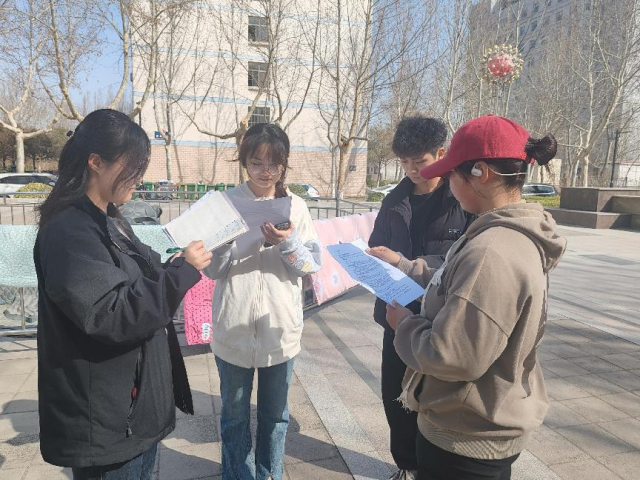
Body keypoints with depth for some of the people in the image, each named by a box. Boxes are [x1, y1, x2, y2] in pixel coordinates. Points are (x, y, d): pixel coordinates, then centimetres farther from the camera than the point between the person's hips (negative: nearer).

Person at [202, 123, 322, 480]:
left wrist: (288, 243, -22)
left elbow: (313, 265, -4)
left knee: (275, 414, 19)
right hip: (235, 329, -1)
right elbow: (213, 270, -5)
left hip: (281, 327, 1)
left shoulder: (296, 207, 0)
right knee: (235, 415, 17)